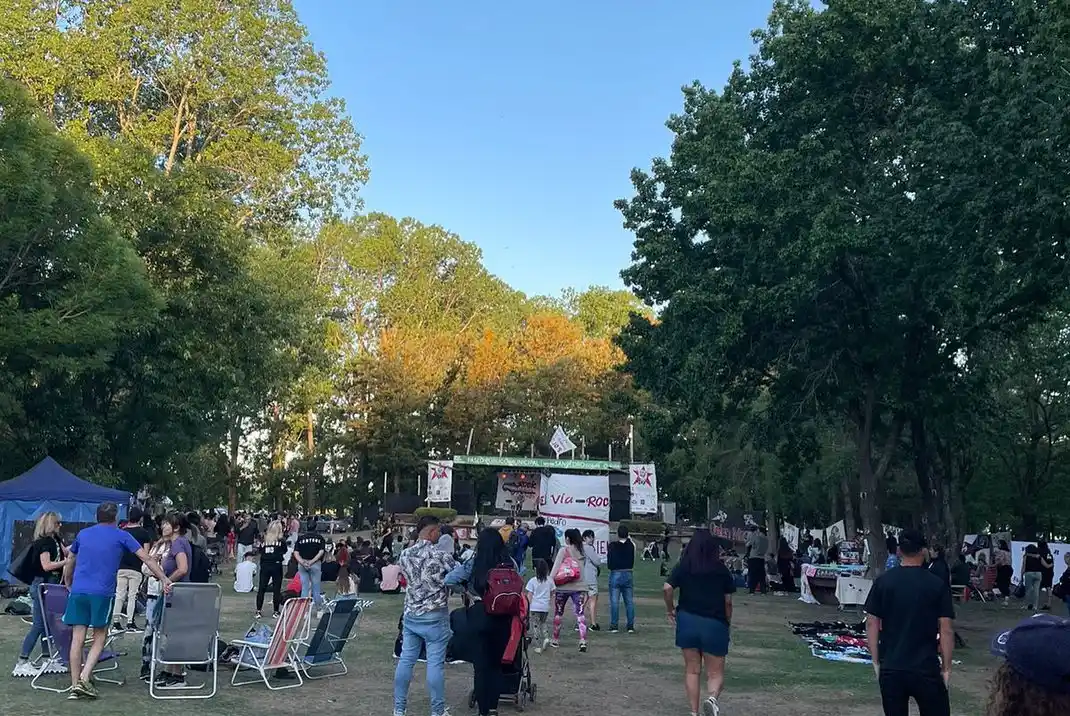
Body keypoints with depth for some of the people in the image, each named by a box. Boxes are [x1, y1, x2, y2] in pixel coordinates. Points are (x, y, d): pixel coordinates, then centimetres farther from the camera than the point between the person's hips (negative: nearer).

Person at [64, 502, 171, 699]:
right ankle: (84, 678, -6)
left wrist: (69, 585, 41)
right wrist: (164, 579, -3)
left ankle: (75, 685, 7)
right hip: (102, 593, -3)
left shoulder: (82, 534, 16)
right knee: (99, 637, 7)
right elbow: (146, 559, -1)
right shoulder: (121, 536, 5)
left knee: (77, 639, 4)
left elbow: (69, 564, 26)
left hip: (78, 591, 3)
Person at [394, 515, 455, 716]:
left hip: (410, 614, 6)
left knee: (406, 660, 10)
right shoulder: (441, 555, -14)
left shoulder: (405, 554, 3)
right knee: (435, 663, 1)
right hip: (434, 616, -6)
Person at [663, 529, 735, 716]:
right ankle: (712, 697, -22)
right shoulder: (722, 570, 0)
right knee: (715, 673, 7)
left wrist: (670, 610, 4)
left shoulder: (683, 567, 0)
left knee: (692, 670, 14)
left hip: (688, 621, 1)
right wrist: (728, 624, 14)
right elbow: (728, 601, 1)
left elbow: (667, 589, -11)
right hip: (714, 624, -1)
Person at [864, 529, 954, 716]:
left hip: (891, 668, 2)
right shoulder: (937, 584, -5)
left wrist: (876, 661, 9)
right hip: (926, 668, -2)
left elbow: (871, 624, 1)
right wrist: (946, 667, 4)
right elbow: (946, 630, -5)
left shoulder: (883, 582, 0)